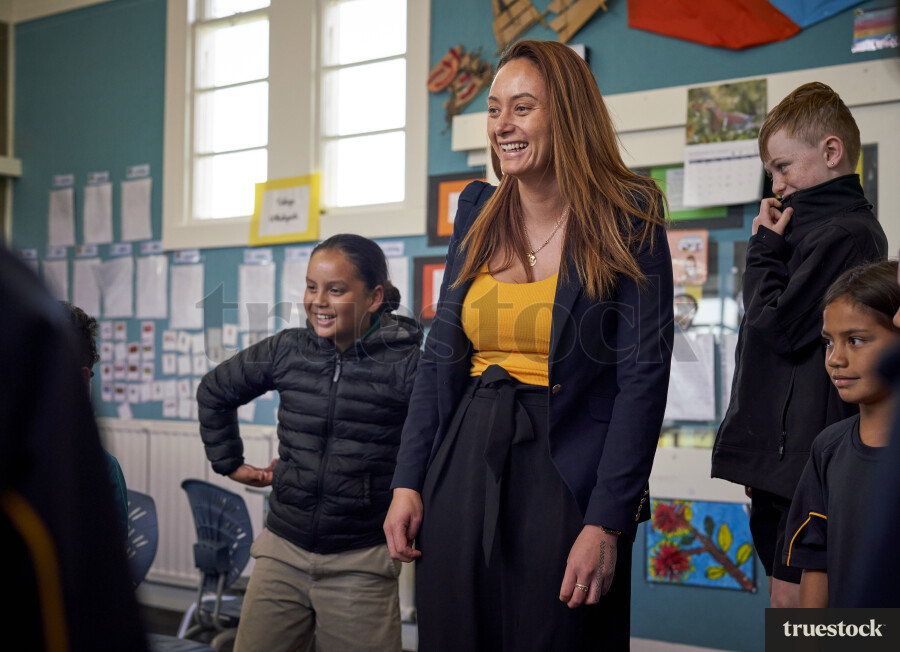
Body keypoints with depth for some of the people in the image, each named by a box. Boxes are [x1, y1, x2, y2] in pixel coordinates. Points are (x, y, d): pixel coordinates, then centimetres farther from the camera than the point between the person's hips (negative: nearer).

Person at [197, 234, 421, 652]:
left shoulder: (406, 362, -10)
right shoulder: (287, 351, 3)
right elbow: (214, 392, 20)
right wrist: (230, 463, 18)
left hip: (360, 565, -3)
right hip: (282, 553, 4)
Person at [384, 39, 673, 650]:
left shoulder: (628, 224, -6)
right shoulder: (479, 215, 8)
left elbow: (643, 377, -10)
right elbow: (441, 354, 10)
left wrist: (606, 524, -16)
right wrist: (409, 482, 2)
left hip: (565, 480, -4)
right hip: (464, 467, 5)